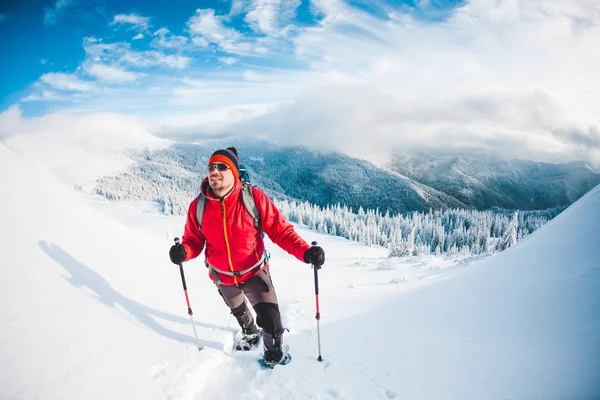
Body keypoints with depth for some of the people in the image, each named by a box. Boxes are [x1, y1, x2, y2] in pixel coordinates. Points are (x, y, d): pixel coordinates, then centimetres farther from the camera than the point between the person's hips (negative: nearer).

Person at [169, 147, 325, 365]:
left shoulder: (253, 197, -24)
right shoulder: (198, 206, -16)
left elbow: (280, 230, -22)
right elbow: (193, 239, -5)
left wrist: (305, 251, -35)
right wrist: (183, 251, -29)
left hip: (255, 273, -3)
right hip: (222, 277, 3)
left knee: (270, 320, -8)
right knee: (239, 312, 29)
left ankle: (274, 352, 27)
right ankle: (250, 335, 64)